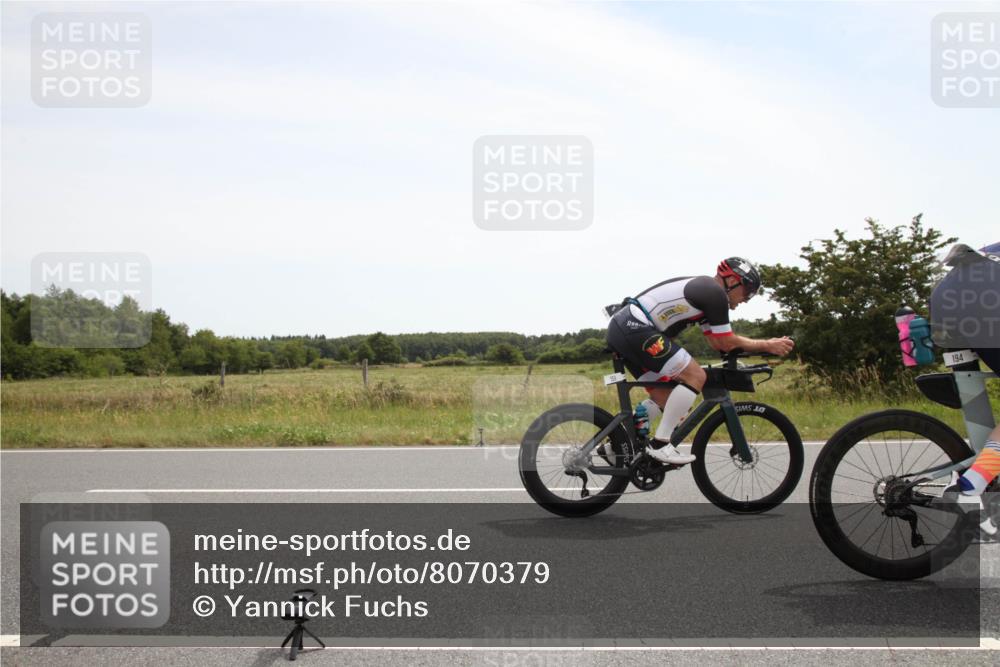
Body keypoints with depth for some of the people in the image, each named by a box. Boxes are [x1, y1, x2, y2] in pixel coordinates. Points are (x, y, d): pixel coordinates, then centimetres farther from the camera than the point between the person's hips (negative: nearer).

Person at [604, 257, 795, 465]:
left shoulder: (704, 290, 24)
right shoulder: (714, 292, -6)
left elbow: (717, 342, 24)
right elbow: (726, 343, -3)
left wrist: (764, 344, 22)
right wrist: (767, 346, 8)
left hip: (619, 328, 11)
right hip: (635, 329, -11)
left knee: (664, 396, 17)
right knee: (694, 376, -10)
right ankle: (660, 445, -8)